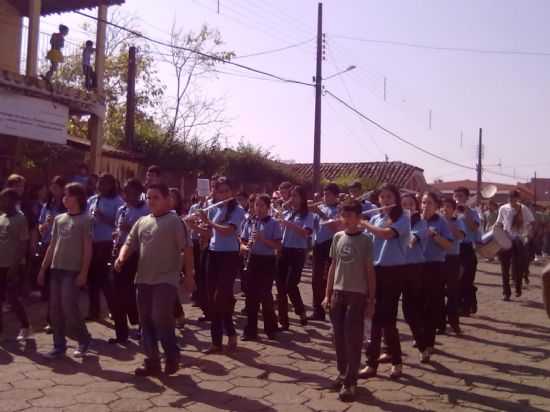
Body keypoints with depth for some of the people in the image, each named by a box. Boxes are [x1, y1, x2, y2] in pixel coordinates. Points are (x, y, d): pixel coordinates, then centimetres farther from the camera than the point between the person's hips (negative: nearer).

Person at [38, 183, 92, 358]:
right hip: (56, 269, 6)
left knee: (68, 306, -10)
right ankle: (59, 345, 15)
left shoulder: (85, 220, -3)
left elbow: (88, 248, -6)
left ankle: (84, 339, 9)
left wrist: (83, 272, -12)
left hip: (73, 270, -6)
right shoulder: (58, 219, 13)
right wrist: (43, 268, 12)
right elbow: (52, 246, 16)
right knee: (55, 308, 5)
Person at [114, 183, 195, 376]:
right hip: (144, 279, 6)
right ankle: (152, 362, 20)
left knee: (161, 319, -12)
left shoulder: (174, 221, -4)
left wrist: (189, 275, -7)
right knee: (146, 322, 9)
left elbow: (186, 249, -5)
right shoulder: (142, 222, 13)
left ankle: (172, 356, 11)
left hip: (166, 279, -6)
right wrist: (121, 258, -12)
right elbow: (130, 243, 10)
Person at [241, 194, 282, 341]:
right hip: (253, 260, 4)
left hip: (267, 261, -4)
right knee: (251, 295, 4)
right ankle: (251, 330, 13)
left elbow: (278, 246, -10)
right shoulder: (249, 222, 7)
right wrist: (246, 247, -13)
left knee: (265, 295, -2)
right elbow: (243, 242, 10)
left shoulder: (273, 223, -5)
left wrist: (263, 239, -22)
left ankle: (271, 328, 16)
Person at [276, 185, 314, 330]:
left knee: (291, 285, -10)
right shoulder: (286, 213, 13)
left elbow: (305, 233, -20)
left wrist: (288, 223, -28)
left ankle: (301, 312, 16)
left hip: (298, 252, -5)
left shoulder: (307, 215, -3)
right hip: (284, 251, 5)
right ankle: (283, 320, 13)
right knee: (281, 285, 4)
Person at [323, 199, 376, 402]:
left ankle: (350, 381, 6)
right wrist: (328, 294, 8)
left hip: (357, 294, -4)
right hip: (338, 293, 4)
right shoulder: (337, 237, 6)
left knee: (353, 338, -2)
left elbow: (370, 271, -4)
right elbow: (333, 266, 11)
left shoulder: (365, 241, -6)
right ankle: (342, 373, 25)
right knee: (339, 336, 9)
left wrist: (371, 300, -5)